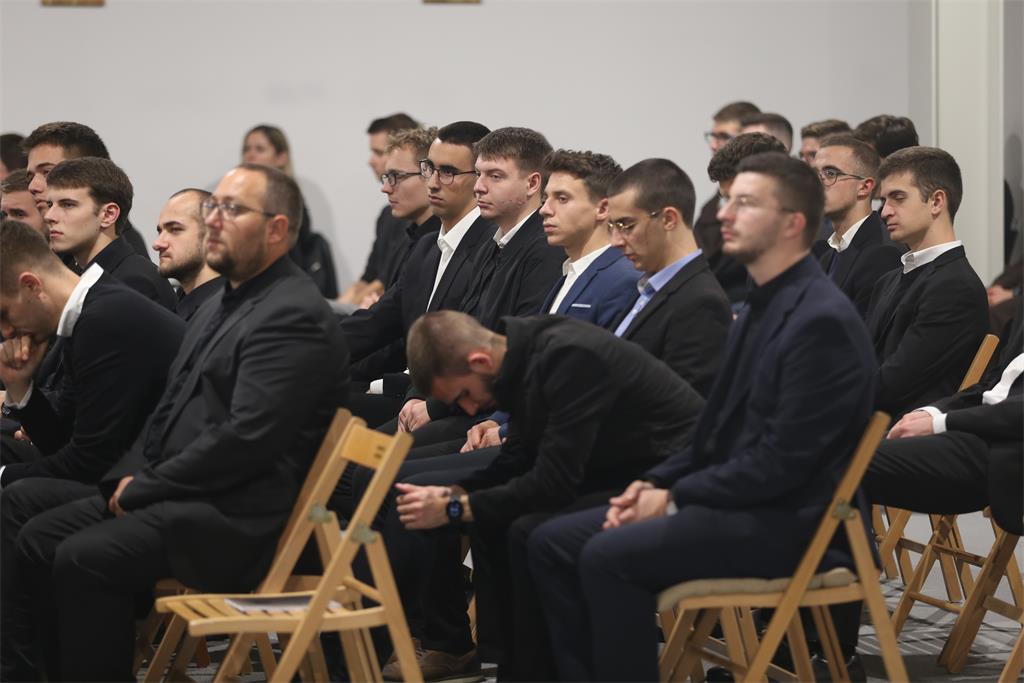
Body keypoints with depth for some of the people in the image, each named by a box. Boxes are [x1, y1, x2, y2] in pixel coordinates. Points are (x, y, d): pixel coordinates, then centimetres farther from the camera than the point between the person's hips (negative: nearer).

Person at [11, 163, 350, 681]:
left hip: (237, 516, -10)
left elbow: (246, 438, -22)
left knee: (84, 559, -24)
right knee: (38, 539, 2)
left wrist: (143, 488, -15)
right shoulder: (221, 304, 19)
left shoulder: (295, 316, -14)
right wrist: (128, 476, 3)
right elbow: (171, 407, 22)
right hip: (176, 494, 10)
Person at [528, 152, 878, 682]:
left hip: (780, 521, -10)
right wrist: (656, 483, 4)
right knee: (551, 544, 0)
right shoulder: (760, 307, 15)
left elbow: (783, 460, -20)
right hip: (730, 499, 10)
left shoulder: (821, 320, -16)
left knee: (609, 555, -27)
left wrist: (677, 497, -14)